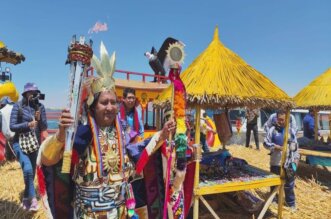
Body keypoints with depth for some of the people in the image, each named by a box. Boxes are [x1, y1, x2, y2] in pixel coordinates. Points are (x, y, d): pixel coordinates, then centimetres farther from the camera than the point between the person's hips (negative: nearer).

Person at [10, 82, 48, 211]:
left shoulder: (40, 107, 0)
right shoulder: (18, 106, -7)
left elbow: (44, 128, 2)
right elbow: (12, 126, -9)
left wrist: (39, 119, -17)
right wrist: (28, 124, -22)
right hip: (20, 143, -4)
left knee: (32, 172, 11)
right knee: (28, 169, -22)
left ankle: (26, 200, 30)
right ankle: (33, 198, -7)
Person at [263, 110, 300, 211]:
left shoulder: (291, 131, 2)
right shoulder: (272, 130, -5)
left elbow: (295, 146, 7)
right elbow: (266, 143, -4)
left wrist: (296, 158, 3)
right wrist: (276, 147, -17)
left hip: (288, 162, 1)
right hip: (275, 162, -1)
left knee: (289, 184, 11)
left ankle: (291, 203, 28)